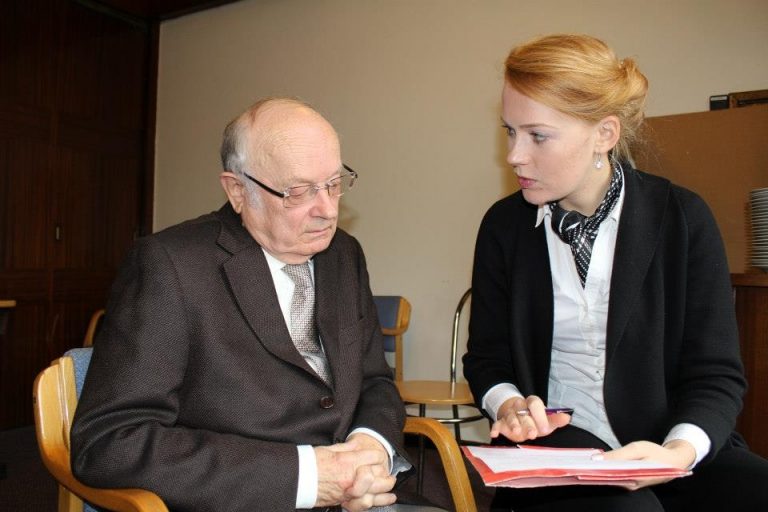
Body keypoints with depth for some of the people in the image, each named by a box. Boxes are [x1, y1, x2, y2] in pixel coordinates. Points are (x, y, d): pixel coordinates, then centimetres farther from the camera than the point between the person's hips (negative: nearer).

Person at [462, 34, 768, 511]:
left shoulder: (682, 217, -3)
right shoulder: (505, 225, 1)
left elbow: (717, 373, -3)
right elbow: (487, 357, 8)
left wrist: (680, 451, -22)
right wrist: (509, 405, -14)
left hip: (677, 444, 2)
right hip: (557, 438, -1)